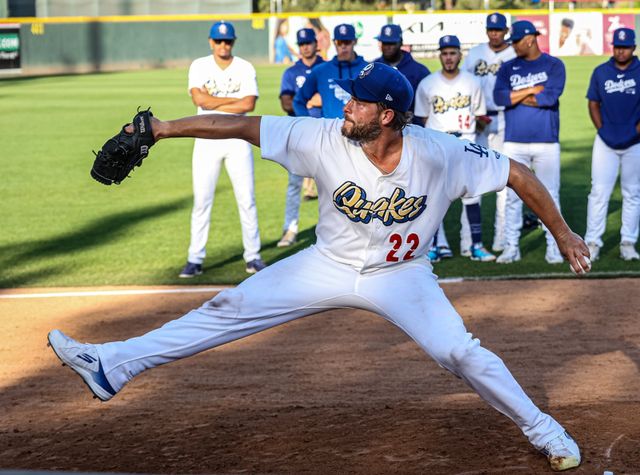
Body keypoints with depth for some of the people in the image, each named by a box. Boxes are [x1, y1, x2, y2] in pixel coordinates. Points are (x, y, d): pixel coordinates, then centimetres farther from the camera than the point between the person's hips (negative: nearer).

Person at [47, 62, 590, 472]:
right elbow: (247, 126, -18)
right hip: (329, 266, 2)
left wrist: (562, 233, -11)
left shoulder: (439, 154, -27)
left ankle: (539, 427, 5)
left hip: (401, 275, -2)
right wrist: (167, 128, -22)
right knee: (230, 309, -2)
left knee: (457, 350, -19)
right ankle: (111, 366, 3)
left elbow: (518, 174, -18)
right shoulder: (326, 139, -22)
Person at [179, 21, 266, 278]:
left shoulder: (245, 68, 2)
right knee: (201, 200, -1)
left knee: (246, 199, 1)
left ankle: (253, 255, 10)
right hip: (207, 139, 0)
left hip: (238, 138, 0)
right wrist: (234, 100, -11)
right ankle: (195, 259, 3)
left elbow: (249, 104, -11)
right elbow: (199, 99, -14)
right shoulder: (199, 66, 2)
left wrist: (214, 104, -12)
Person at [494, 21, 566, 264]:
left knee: (550, 195, 0)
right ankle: (511, 247, 8)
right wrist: (532, 90, -9)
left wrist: (517, 97, -4)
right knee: (512, 196, 3)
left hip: (546, 141, -2)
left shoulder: (554, 65, 2)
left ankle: (554, 247, 7)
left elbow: (550, 97, -13)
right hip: (514, 142, 2)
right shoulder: (508, 68, 10)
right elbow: (499, 97, -5)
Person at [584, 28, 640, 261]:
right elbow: (593, 104, 10)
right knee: (599, 192, -4)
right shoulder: (601, 72, 5)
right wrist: (602, 129, -2)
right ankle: (592, 242, -2)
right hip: (605, 142, 1)